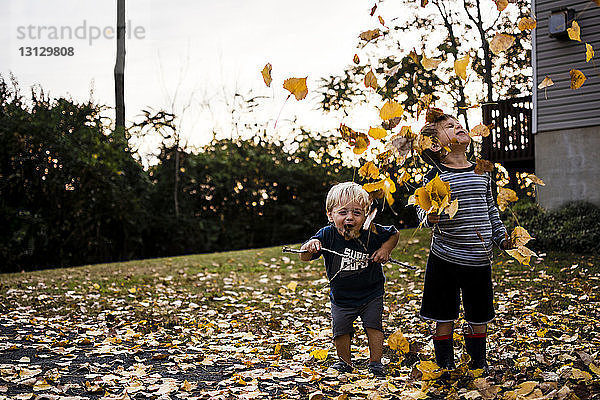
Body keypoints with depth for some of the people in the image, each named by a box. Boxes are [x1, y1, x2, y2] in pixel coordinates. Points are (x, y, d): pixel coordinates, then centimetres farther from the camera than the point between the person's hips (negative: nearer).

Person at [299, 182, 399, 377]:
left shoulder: (372, 232, -18)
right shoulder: (327, 235, -19)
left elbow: (394, 234, 2)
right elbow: (305, 258, -19)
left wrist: (385, 249, -16)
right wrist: (309, 247, -41)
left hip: (371, 293, -1)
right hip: (341, 297, 1)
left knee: (373, 325, 1)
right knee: (341, 329, 6)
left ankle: (375, 362, 20)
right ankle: (345, 362, 30)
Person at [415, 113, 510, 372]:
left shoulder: (482, 173, 9)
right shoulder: (435, 176, -7)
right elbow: (422, 209, -8)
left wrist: (501, 237, 14)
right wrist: (429, 217, -29)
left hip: (479, 260, 4)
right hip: (445, 258, -4)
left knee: (479, 316, 14)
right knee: (444, 317, 5)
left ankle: (478, 362, 34)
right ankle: (445, 365, 23)